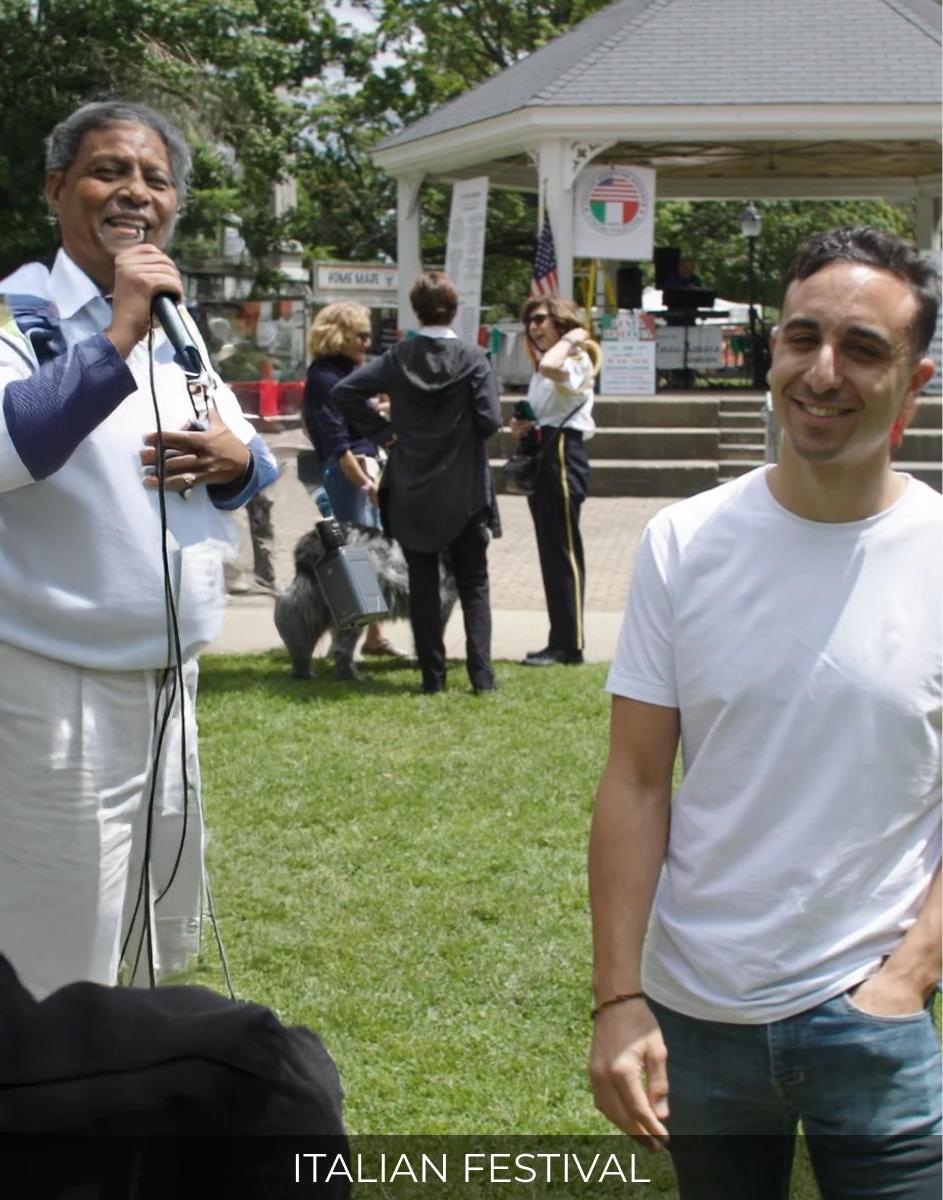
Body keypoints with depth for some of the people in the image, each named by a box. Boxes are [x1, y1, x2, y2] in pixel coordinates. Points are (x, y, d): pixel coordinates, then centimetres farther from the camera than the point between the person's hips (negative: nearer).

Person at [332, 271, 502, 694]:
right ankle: (481, 673, -2)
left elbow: (343, 392, -7)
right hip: (463, 492, -1)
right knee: (473, 584, 7)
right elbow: (490, 421, -16)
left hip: (411, 493, 2)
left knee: (423, 584, 9)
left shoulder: (398, 358, -3)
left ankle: (432, 674, 9)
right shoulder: (473, 359, -9)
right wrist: (465, 430, 6)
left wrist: (381, 429, 1)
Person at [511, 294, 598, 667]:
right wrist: (523, 426, 8)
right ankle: (560, 641, 17)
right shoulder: (544, 367, 21)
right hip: (540, 455, 10)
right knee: (551, 552, 12)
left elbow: (550, 366, -34)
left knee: (563, 551, -7)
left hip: (562, 456, -10)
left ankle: (569, 643, -4)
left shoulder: (576, 360, -10)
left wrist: (569, 339, -17)